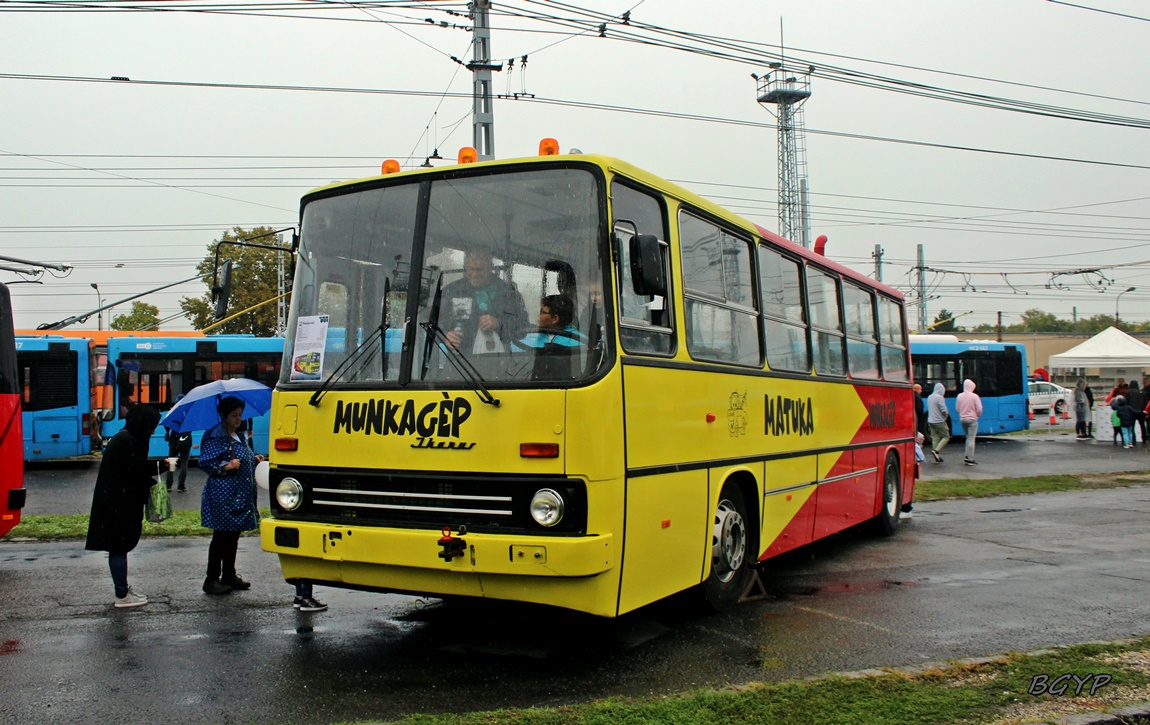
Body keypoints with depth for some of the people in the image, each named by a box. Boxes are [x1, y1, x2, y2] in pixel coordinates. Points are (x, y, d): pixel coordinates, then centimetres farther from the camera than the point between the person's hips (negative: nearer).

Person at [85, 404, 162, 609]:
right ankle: (122, 596, 3)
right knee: (119, 546, -3)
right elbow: (136, 469, -20)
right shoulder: (127, 441, -18)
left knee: (118, 547, 14)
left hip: (115, 502, 10)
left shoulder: (124, 438, 13)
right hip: (119, 505, -10)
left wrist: (152, 482, 11)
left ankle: (123, 589, 23)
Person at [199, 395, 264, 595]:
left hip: (239, 495, 9)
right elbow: (205, 462, -14)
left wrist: (254, 459, 13)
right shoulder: (215, 436, -10)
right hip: (223, 495, -9)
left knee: (233, 536, 13)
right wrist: (225, 466, -25)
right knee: (221, 537, -4)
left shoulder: (238, 436, 17)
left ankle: (229, 576, 22)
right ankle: (212, 579, 4)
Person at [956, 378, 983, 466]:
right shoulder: (974, 396, -13)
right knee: (971, 439, -3)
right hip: (972, 419, -5)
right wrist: (978, 415, 8)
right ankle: (970, 459, -3)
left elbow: (957, 408, 9)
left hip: (962, 419, 5)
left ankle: (966, 456, 13)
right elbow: (979, 409, -11)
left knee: (968, 438, 19)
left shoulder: (959, 396, 2)